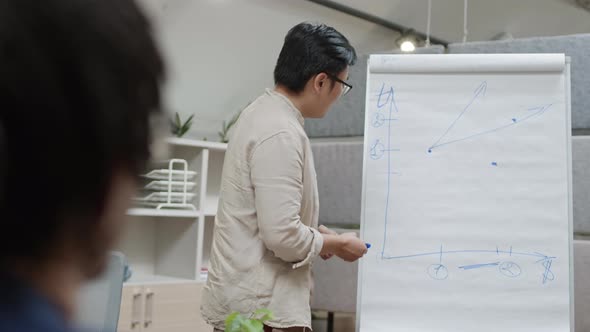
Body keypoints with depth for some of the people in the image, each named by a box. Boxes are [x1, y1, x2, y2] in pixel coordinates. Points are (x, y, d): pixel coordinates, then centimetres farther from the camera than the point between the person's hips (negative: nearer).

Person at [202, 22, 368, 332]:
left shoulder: (262, 112, 10)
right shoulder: (281, 134, -22)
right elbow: (282, 236, -25)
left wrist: (318, 235, 12)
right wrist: (337, 244, -9)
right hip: (262, 307, -10)